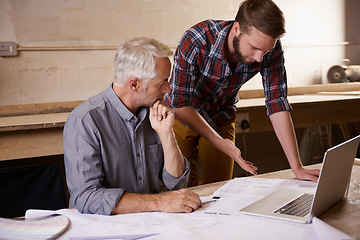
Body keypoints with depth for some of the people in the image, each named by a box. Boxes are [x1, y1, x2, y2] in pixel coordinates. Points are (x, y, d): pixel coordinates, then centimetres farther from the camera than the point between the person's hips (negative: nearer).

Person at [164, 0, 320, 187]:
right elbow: (181, 104, -27)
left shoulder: (271, 48, -24)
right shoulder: (195, 41, -34)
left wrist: (297, 168, -26)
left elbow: (277, 104, -22)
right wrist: (218, 142, -37)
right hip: (181, 116, -2)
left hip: (221, 120, 3)